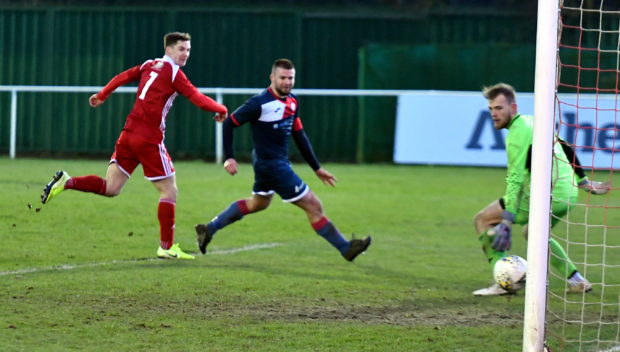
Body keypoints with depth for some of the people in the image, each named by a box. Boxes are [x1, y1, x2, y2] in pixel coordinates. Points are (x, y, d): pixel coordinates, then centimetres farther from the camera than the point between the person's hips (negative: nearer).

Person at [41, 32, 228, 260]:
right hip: (149, 139, -7)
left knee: (111, 188, 9)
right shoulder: (174, 73, -7)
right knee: (169, 190, 2)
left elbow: (122, 77, 20)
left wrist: (102, 96, 31)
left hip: (129, 133, 7)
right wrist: (221, 110, -1)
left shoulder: (150, 65, 14)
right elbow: (197, 99, -14)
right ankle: (167, 247, 2)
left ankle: (66, 182, -7)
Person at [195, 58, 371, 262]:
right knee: (313, 206, -5)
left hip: (281, 163, 10)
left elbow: (299, 136, 12)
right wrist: (228, 157, -15)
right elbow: (229, 123, -12)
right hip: (271, 165, -10)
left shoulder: (292, 102, 4)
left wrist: (317, 168, 12)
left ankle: (208, 230, 37)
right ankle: (345, 248, 4)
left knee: (258, 203, 30)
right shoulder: (260, 104, -20)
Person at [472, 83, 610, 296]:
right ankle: (576, 281, 27)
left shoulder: (517, 134, -13)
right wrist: (584, 182, 31)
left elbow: (515, 179, -21)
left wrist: (506, 222, -25)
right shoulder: (534, 121, 16)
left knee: (482, 220, 0)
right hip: (569, 195, 9)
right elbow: (568, 149, 24)